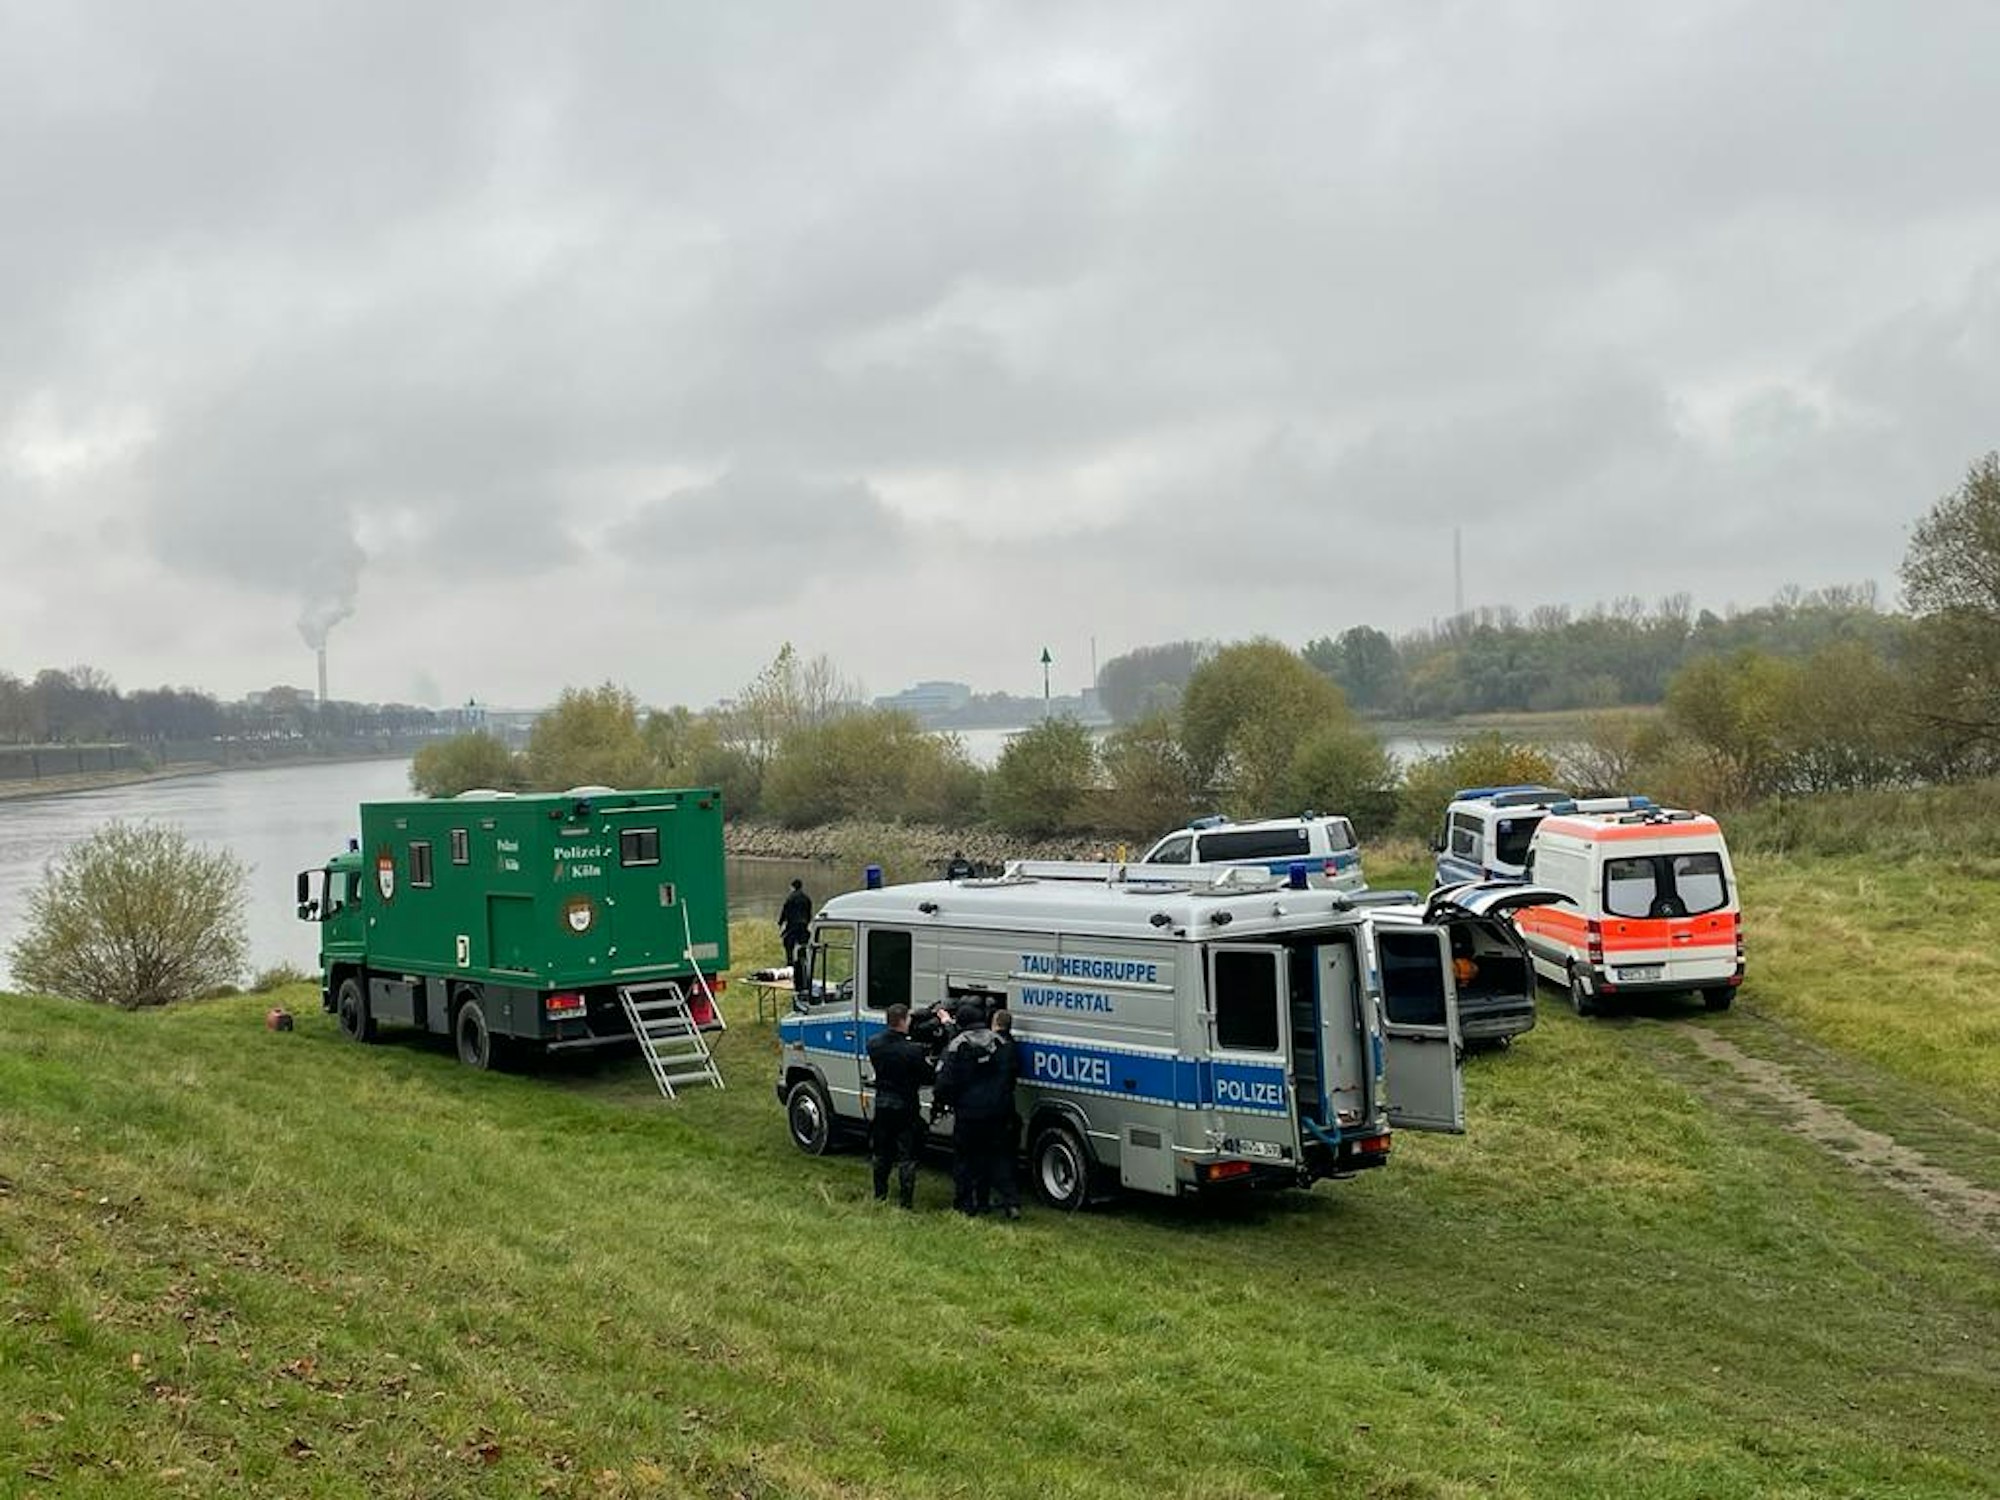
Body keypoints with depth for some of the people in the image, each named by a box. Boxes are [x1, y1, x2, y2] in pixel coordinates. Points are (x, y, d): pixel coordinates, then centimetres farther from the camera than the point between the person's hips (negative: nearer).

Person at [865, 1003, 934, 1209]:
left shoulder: (874, 1043, -7)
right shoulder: (913, 1051, -23)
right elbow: (927, 1078, -14)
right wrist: (928, 1064, 7)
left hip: (882, 1105, 5)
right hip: (905, 1107, -5)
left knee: (881, 1154, 19)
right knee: (907, 1157, 5)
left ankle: (880, 1195, 28)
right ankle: (906, 1201, 7)